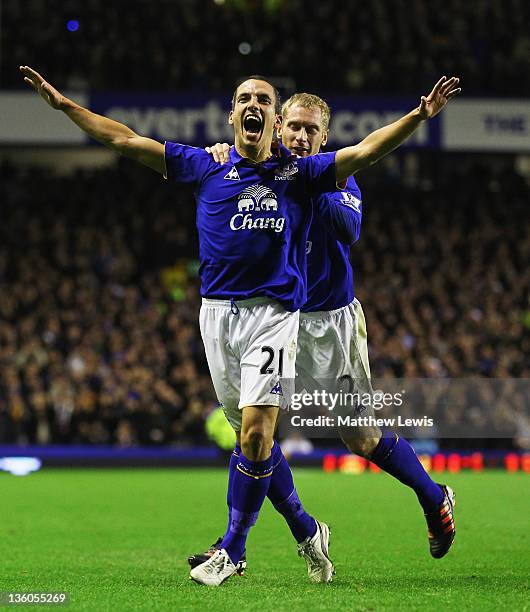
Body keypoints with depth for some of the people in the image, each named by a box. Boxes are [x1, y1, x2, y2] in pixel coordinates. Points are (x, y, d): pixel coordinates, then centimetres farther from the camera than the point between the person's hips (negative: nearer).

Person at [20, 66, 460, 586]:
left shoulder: (299, 172, 6)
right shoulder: (205, 166, 10)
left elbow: (366, 150, -3)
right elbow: (125, 140, 11)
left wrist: (418, 115, -16)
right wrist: (63, 104, 9)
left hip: (273, 313, -3)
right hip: (217, 312, 3)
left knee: (256, 434, -13)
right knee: (252, 437, 6)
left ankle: (232, 548, 0)